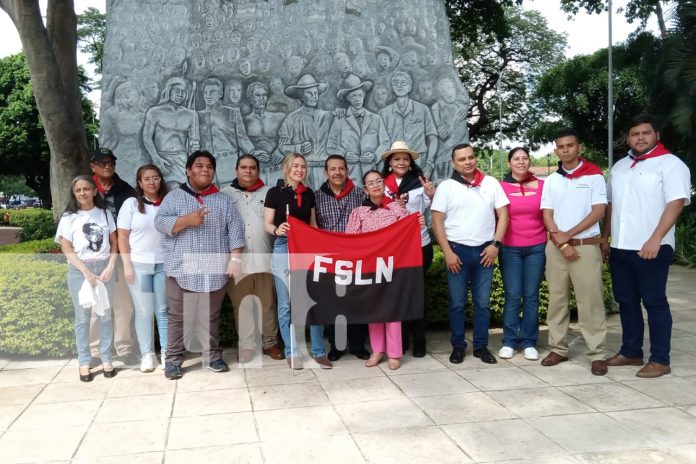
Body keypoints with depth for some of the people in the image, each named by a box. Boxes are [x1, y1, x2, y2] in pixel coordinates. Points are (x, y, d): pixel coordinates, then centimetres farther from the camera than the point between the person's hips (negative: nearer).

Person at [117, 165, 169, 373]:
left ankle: (166, 351, 15)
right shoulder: (131, 203, 1)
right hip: (139, 265, -1)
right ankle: (147, 354, 14)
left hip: (164, 264, 1)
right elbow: (122, 236, 0)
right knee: (143, 312, 5)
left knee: (163, 310, 5)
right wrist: (127, 264, -7)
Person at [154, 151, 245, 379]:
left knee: (211, 316, 8)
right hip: (182, 268, -1)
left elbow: (235, 229, 6)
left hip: (213, 269, 2)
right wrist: (187, 220, -17)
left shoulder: (223, 199, 12)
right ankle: (173, 359, 10)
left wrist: (235, 259, -5)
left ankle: (213, 355, 19)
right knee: (178, 316, 2)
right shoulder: (174, 196, 7)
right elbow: (159, 222, -4)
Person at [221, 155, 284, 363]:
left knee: (267, 303, 5)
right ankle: (246, 345, 14)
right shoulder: (225, 194, 8)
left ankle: (270, 342, 17)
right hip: (237, 260, 0)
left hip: (264, 259, 0)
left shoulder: (268, 193, 10)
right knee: (241, 305, 5)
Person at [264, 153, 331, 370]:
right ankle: (291, 352, 12)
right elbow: (267, 224, -2)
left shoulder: (309, 193, 13)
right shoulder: (275, 193, -1)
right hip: (284, 249, -3)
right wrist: (277, 230, -23)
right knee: (286, 304, 1)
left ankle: (319, 351, 9)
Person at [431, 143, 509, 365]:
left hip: (484, 250, 2)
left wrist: (496, 244, -4)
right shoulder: (446, 186, 0)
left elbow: (503, 214, 6)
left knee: (483, 303, 8)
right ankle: (458, 346, 17)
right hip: (457, 250, -2)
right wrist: (448, 252, -10)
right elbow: (437, 221, -3)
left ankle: (481, 346, 19)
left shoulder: (491, 183, 6)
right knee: (457, 303, 5)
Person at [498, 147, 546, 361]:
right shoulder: (501, 187, 1)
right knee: (512, 296, 0)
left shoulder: (541, 185, 4)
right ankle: (509, 342, 11)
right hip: (510, 248, -1)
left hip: (536, 247, 1)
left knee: (531, 296, 5)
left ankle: (529, 342, 14)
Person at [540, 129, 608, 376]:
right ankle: (558, 349, 16)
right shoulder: (551, 180, 9)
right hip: (556, 247, 4)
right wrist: (561, 242, -9)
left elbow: (598, 212, -8)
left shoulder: (594, 176, -1)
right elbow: (547, 215, 4)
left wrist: (568, 234, -12)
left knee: (590, 302, -4)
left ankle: (598, 354, 2)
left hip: (586, 246, -4)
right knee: (557, 300, 7)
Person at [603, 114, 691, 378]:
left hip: (652, 248, -6)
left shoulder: (670, 164, -5)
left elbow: (676, 203, -15)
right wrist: (605, 237, 15)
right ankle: (631, 352, 23)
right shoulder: (619, 167, 16)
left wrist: (655, 240, -23)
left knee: (654, 302, -1)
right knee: (626, 301, 11)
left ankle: (660, 360, 7)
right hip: (620, 248, 6)